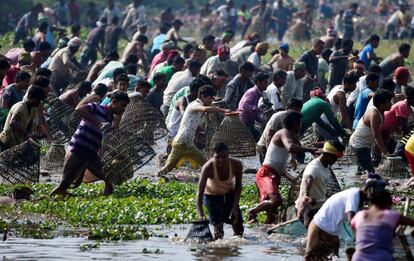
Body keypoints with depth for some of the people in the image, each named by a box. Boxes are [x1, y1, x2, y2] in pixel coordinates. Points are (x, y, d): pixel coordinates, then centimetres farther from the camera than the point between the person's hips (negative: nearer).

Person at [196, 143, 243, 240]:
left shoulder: (236, 165, -28)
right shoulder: (208, 167, -35)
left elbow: (238, 185, -10)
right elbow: (200, 192, -36)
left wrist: (235, 206, -16)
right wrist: (201, 215, -44)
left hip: (229, 194, 3)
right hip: (212, 195, -3)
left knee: (238, 225, 2)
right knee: (217, 225, -14)